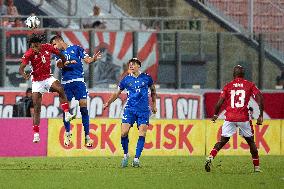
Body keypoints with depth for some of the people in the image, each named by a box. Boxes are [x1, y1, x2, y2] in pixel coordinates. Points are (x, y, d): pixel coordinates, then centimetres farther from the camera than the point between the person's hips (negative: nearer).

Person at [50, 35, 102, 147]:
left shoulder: (76, 49, 10)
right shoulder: (58, 54, 16)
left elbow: (87, 60, 5)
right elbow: (59, 64, -4)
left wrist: (94, 59, -17)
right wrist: (67, 62, -24)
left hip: (78, 81, -3)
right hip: (66, 82, 3)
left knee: (83, 107, -8)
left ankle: (87, 136, -6)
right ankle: (67, 133, 19)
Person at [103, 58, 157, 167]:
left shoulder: (146, 78, 5)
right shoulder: (126, 79, 5)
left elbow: (153, 90, 21)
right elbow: (117, 93, 15)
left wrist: (153, 105, 21)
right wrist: (108, 103, 6)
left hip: (143, 110, 0)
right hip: (130, 109, 0)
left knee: (142, 134, -10)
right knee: (124, 132, -12)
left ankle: (136, 158, -4)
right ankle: (125, 154, 8)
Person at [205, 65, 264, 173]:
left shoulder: (228, 86, 8)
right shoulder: (249, 85, 6)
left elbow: (220, 102, 1)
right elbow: (259, 97, -6)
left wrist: (215, 115, 16)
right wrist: (261, 115, -4)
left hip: (230, 118, 1)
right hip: (244, 118, -1)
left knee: (223, 140, 9)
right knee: (251, 141, 13)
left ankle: (210, 157, -13)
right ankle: (256, 167, 14)